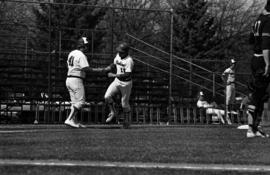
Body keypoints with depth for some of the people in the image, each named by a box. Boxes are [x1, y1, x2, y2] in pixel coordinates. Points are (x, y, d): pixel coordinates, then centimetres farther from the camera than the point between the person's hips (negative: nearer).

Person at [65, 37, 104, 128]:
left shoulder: (71, 53, 13)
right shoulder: (81, 55, -14)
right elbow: (85, 68, -23)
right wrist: (97, 70, -18)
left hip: (69, 79, 9)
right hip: (76, 80, -9)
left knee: (75, 102, 13)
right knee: (80, 101, -6)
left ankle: (74, 121, 10)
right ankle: (69, 120, -14)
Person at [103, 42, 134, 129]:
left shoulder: (129, 60, -22)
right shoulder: (118, 56, 1)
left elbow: (127, 74, -29)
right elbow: (114, 64, 19)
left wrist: (114, 75, -30)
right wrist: (108, 68, -3)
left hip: (126, 83, -6)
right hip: (117, 81, 6)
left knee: (124, 103, 4)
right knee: (107, 96, -12)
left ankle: (127, 121, 23)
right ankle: (112, 112, 11)